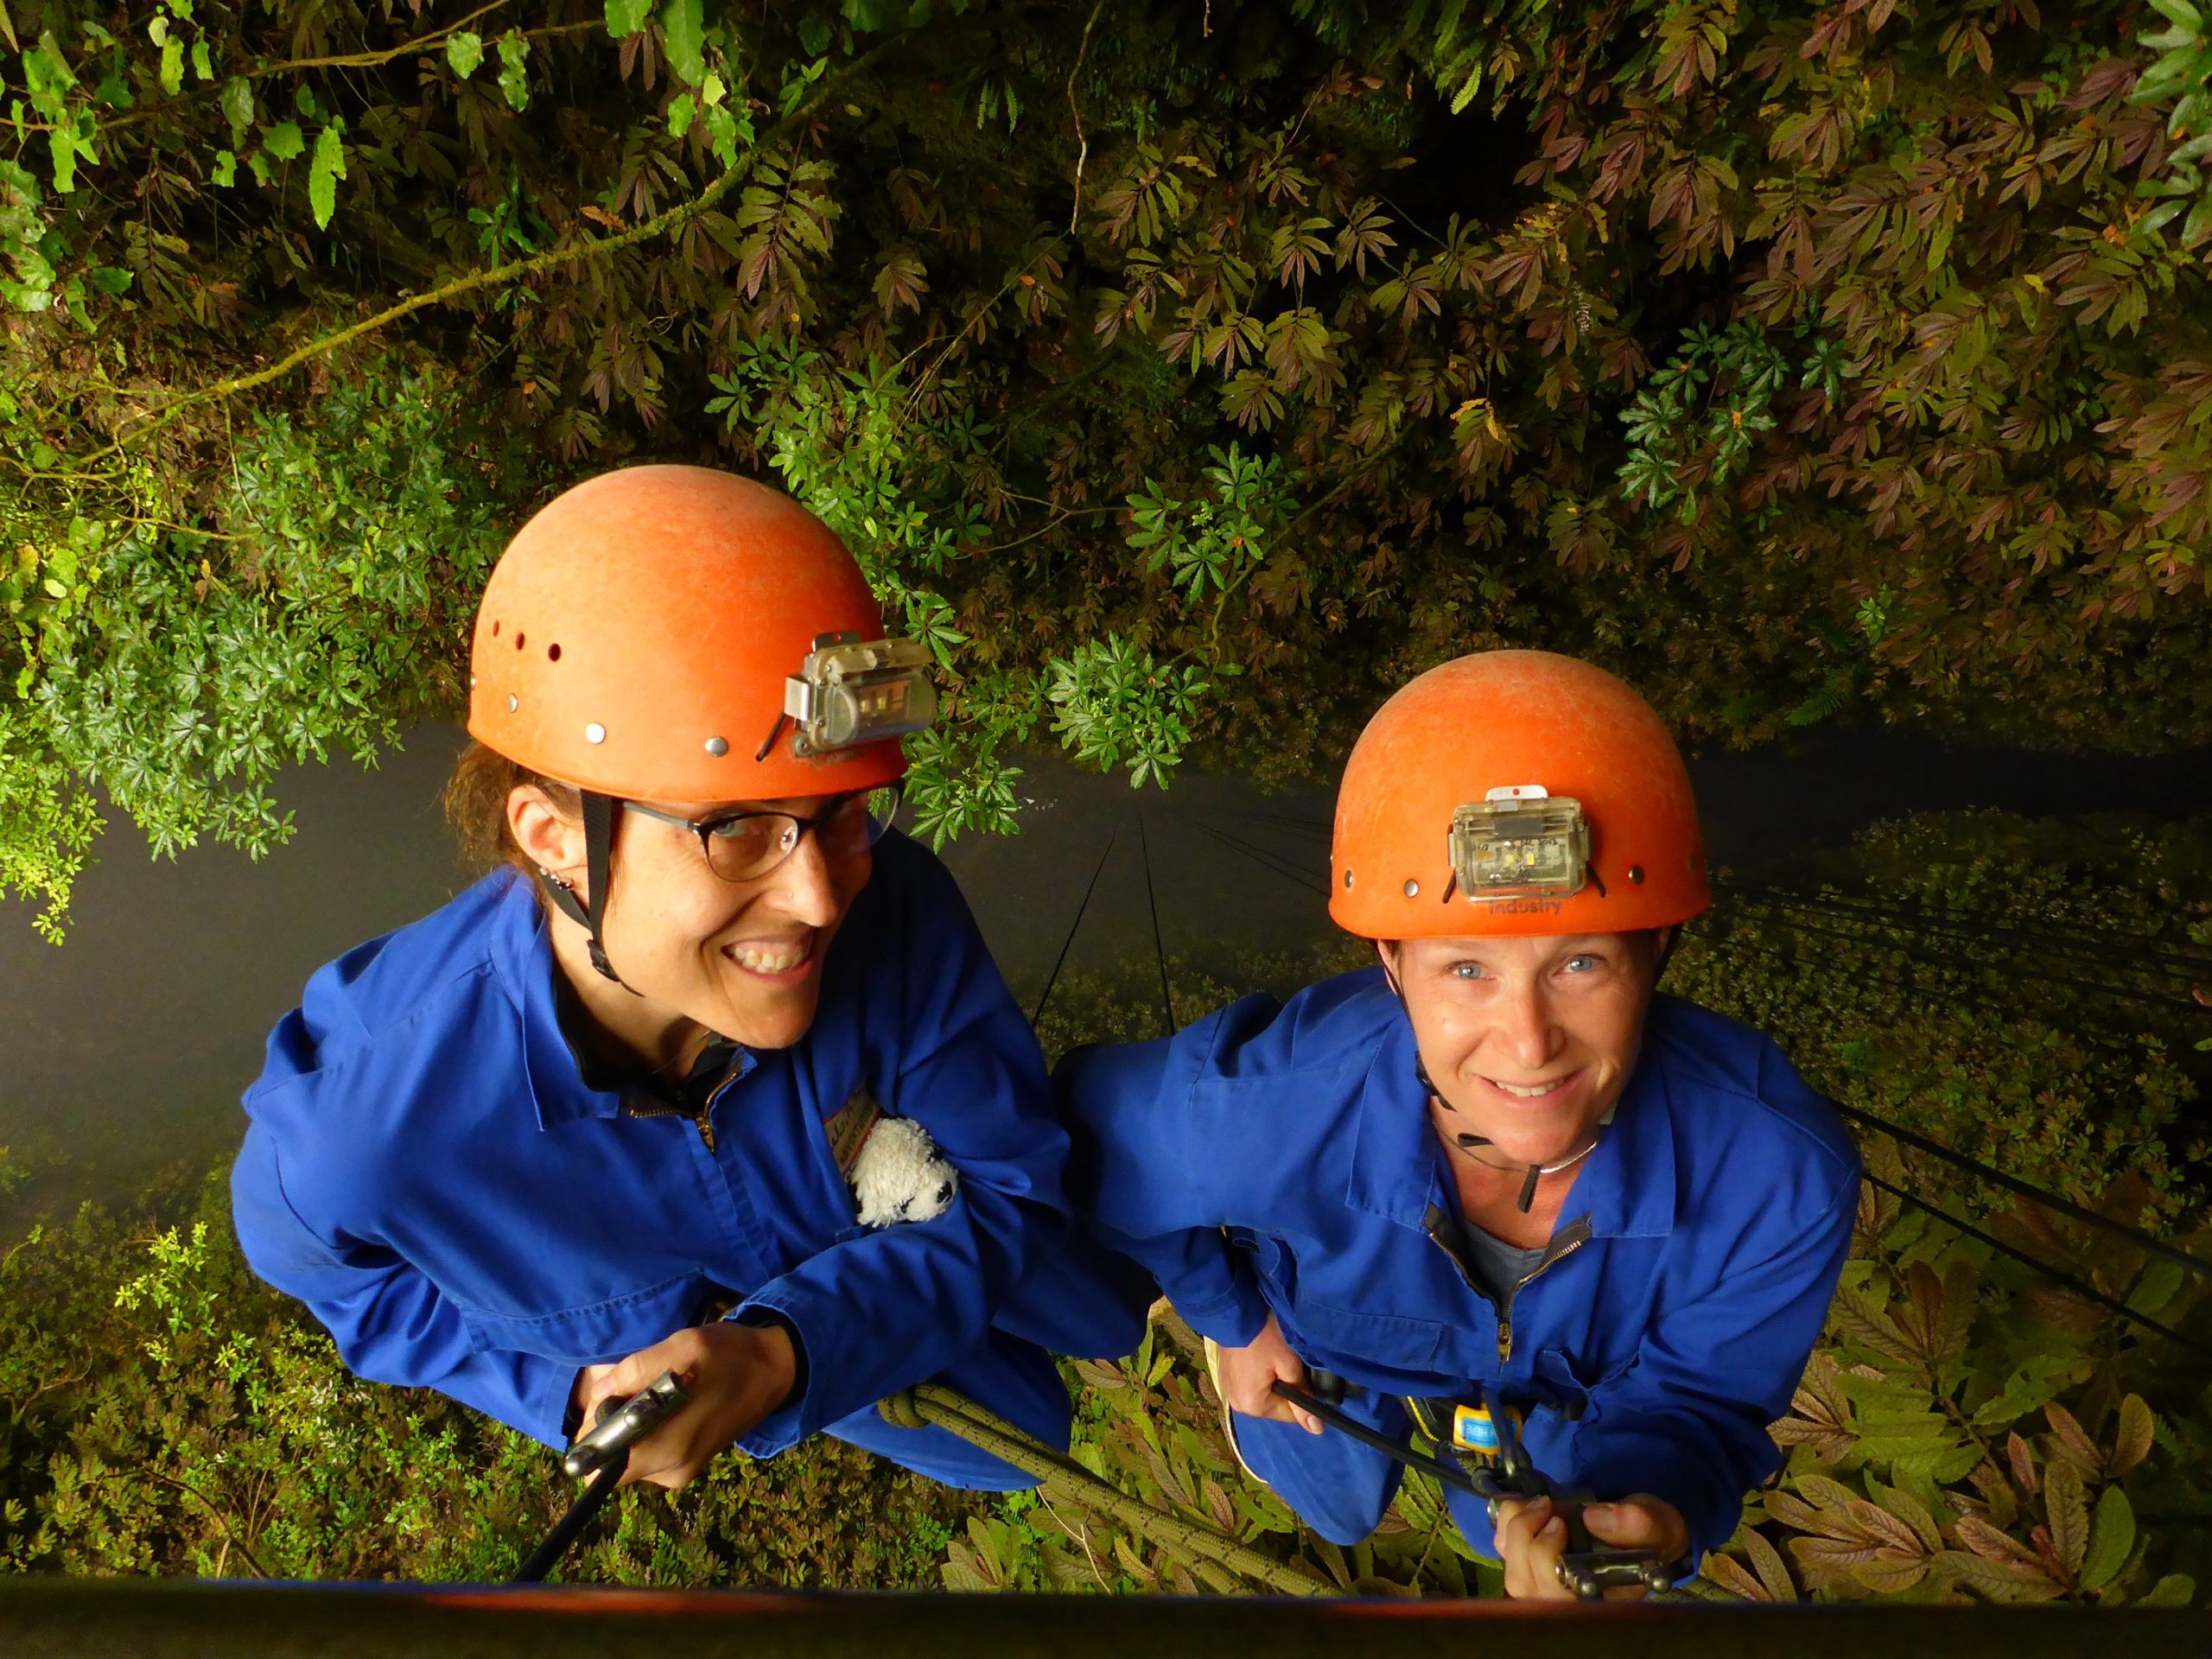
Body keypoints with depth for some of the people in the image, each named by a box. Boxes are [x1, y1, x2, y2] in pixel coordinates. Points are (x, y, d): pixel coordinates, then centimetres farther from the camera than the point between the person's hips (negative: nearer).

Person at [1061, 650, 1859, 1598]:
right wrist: (1231, 1317, -6)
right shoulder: (1262, 1113, -46)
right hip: (1334, 1346, -1)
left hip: (1566, 1375, 2)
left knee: (1502, 1533, 34)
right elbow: (1094, 1126, -20)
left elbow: (1697, 1396, -22)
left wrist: (1653, 1511, -45)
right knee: (1339, 1512, 32)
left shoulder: (1780, 1172, -42)